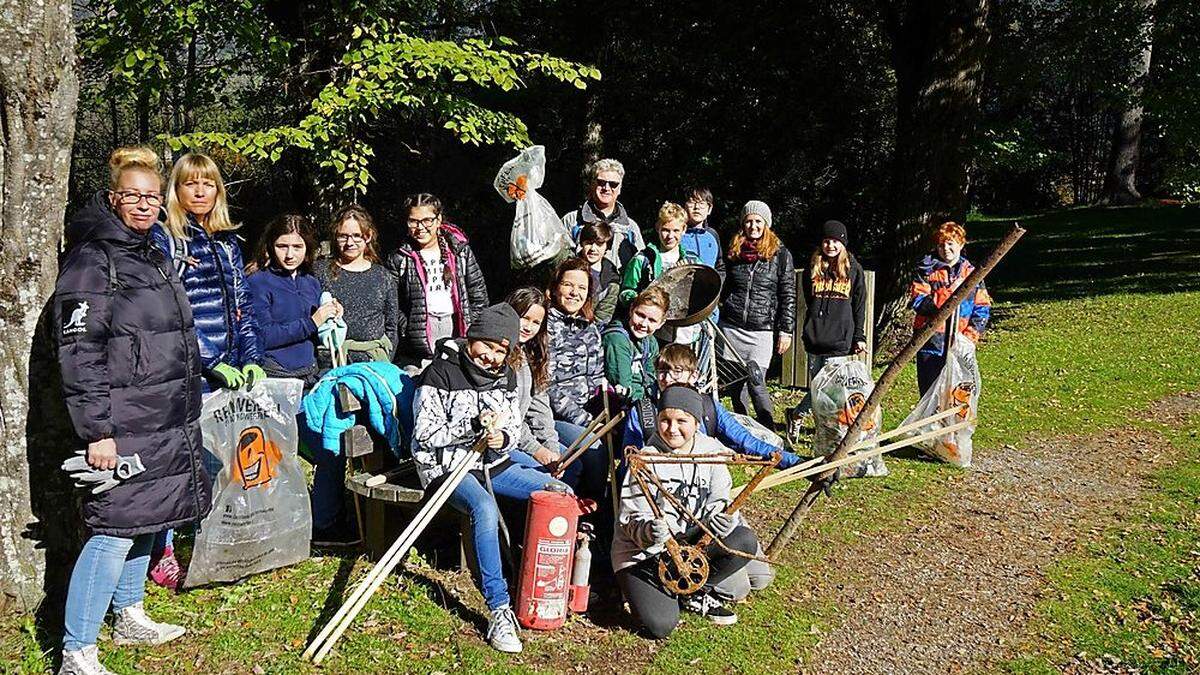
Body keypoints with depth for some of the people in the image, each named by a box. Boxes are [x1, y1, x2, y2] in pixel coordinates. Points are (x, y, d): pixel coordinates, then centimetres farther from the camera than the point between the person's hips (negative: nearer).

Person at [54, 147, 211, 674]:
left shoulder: (154, 258, 16)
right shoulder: (92, 260, -11)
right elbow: (79, 354, -16)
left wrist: (187, 409, 24)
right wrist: (97, 431, -20)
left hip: (168, 422, 9)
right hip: (122, 427, -9)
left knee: (147, 518, 17)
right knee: (115, 530, -8)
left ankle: (129, 617, 33)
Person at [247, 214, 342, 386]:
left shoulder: (312, 283, 14)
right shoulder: (257, 282, -3)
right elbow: (263, 337, -13)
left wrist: (331, 320, 1)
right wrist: (311, 322, -14)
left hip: (309, 376, 5)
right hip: (273, 377, -5)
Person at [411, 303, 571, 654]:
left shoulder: (506, 376, 7)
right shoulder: (440, 373, -11)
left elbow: (515, 427, 13)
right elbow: (425, 435, -13)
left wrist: (503, 437, -11)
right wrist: (472, 426, -24)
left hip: (492, 462, 7)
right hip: (447, 466, -7)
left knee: (561, 493, -2)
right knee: (485, 509, -37)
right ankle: (500, 610, -33)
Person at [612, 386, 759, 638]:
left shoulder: (712, 452, -5)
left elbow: (717, 505, -5)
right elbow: (632, 521, -15)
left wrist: (722, 521, -28)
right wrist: (649, 532, -38)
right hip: (641, 553, -4)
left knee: (746, 541, -17)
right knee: (661, 625, -24)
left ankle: (694, 592, 2)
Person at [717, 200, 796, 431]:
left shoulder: (780, 254, 1)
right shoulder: (733, 251, 9)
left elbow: (788, 295, 0)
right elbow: (721, 288, 19)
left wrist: (785, 330, -5)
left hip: (762, 330, -3)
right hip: (730, 327, 4)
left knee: (755, 381, -11)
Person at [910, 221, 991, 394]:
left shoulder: (971, 273, 9)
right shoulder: (926, 270, 3)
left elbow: (982, 309, 7)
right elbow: (917, 302, -9)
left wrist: (970, 335, -6)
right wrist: (948, 294, -19)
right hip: (931, 344, -2)